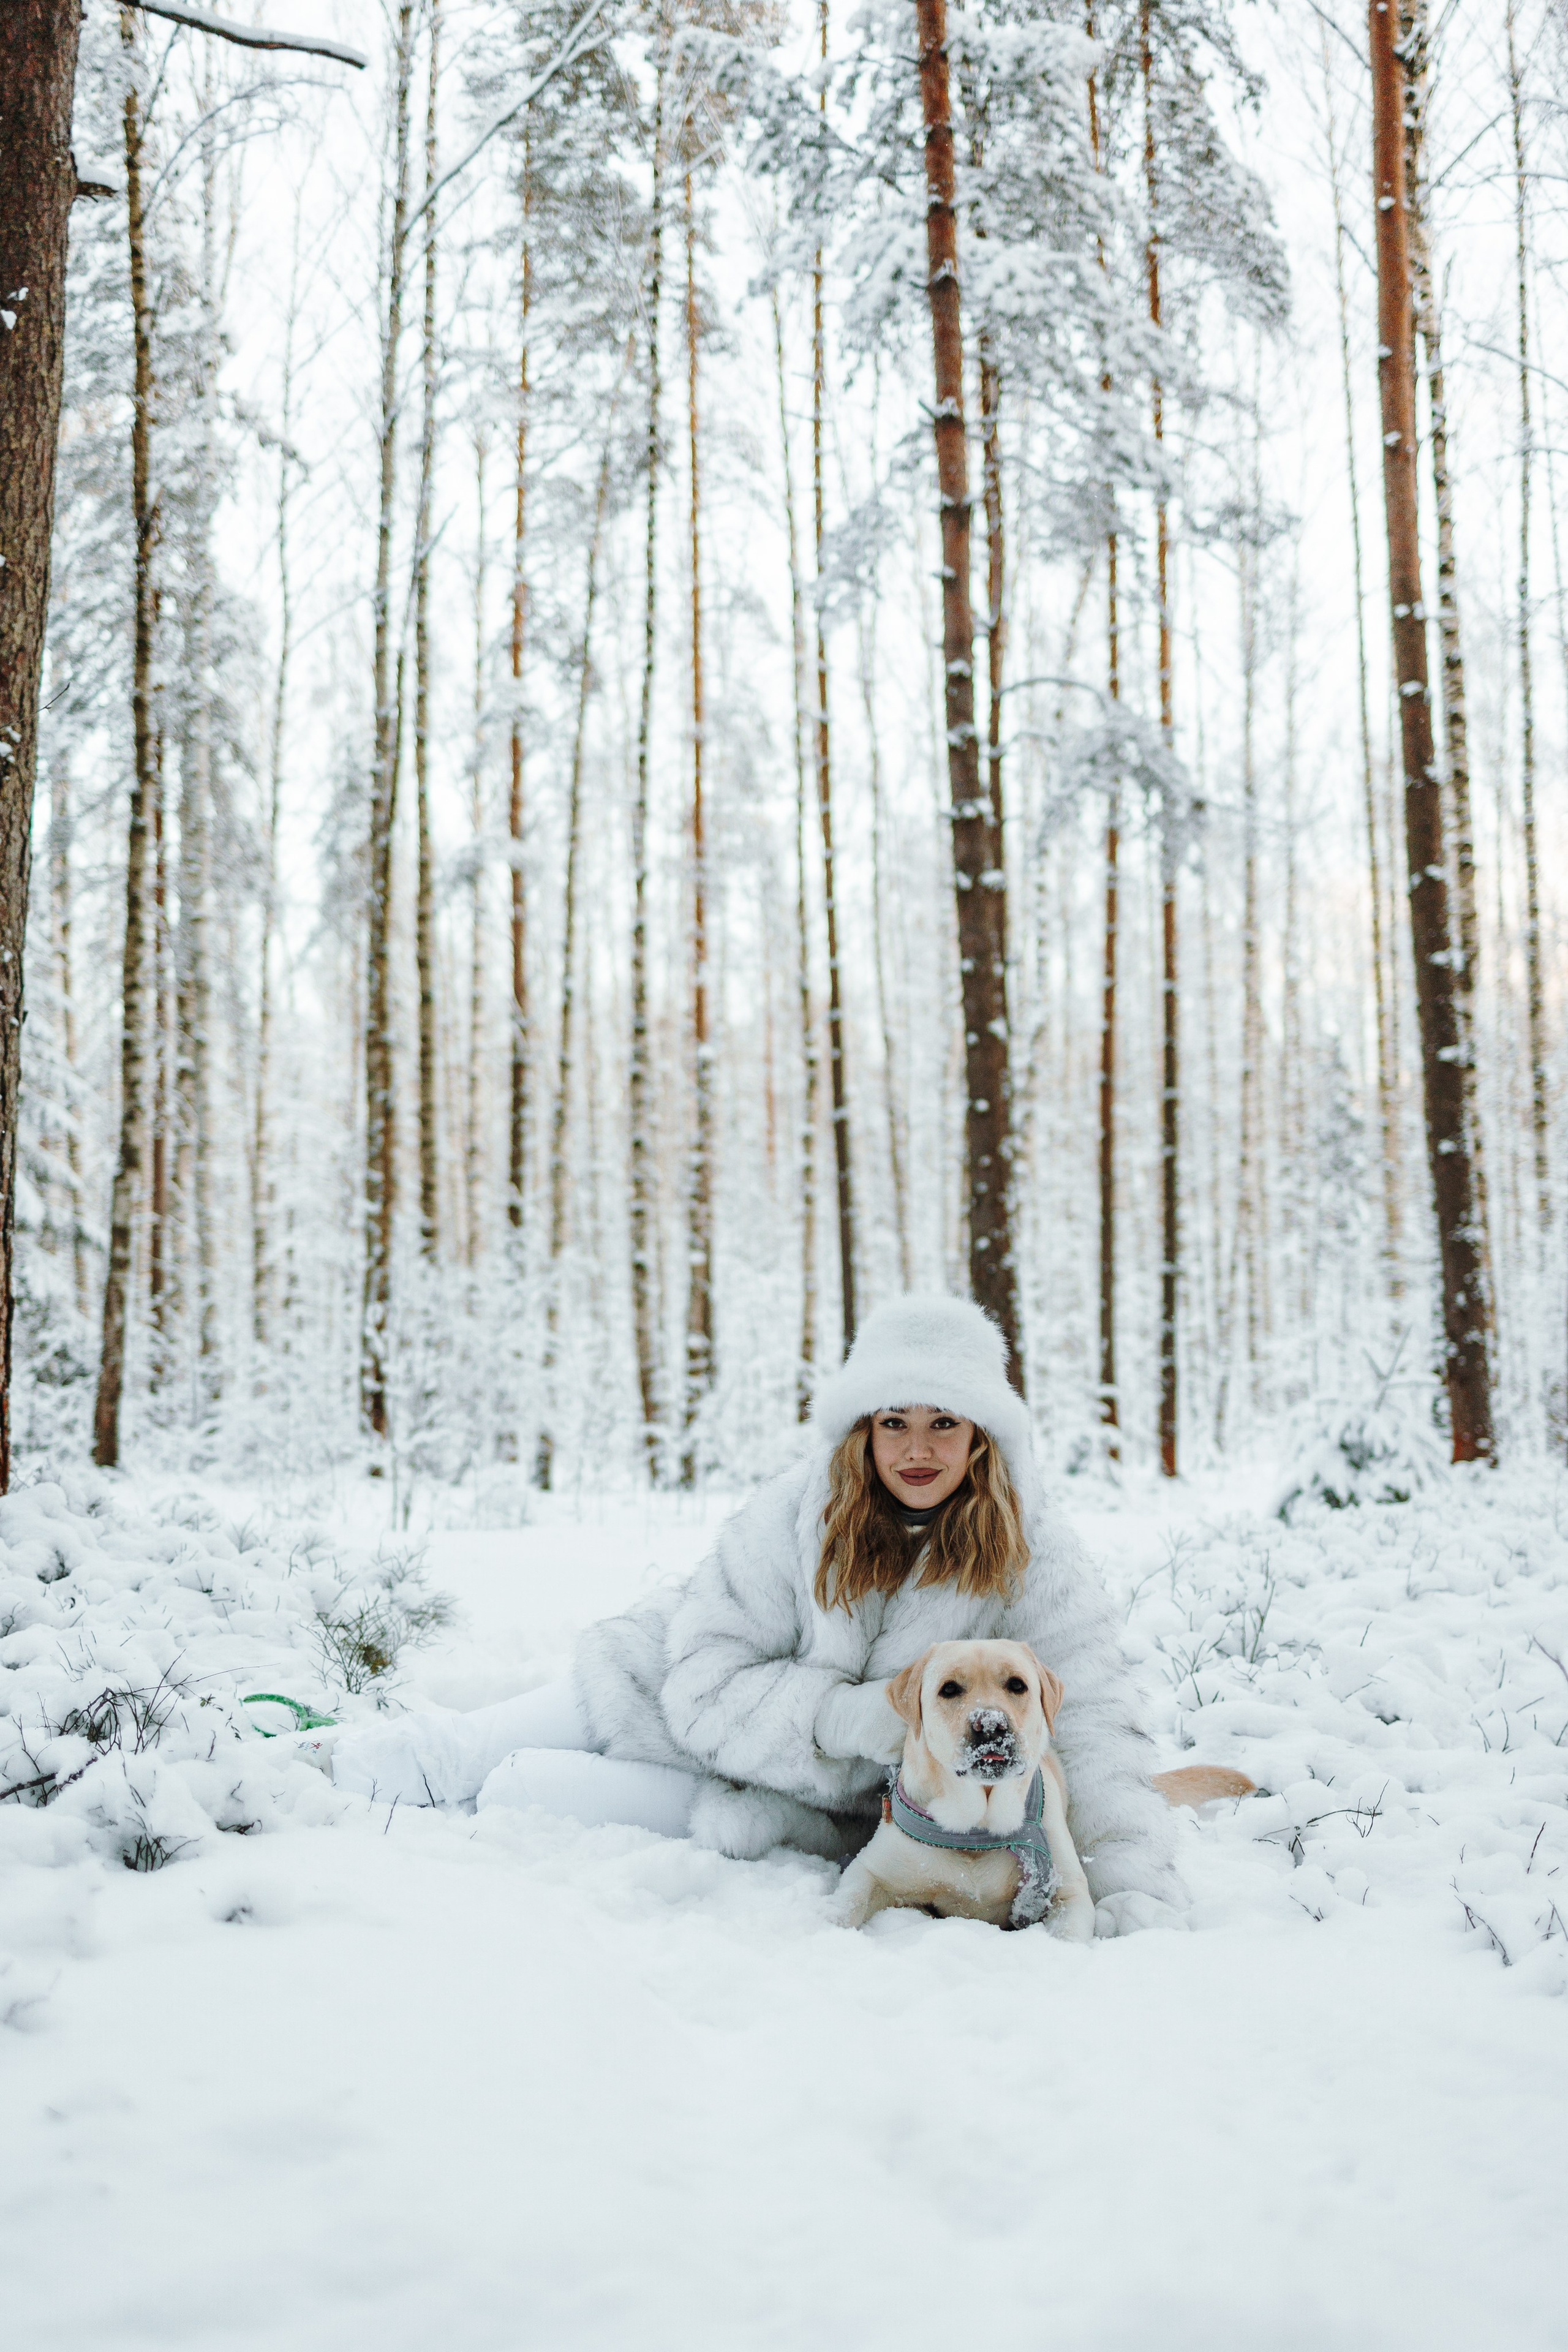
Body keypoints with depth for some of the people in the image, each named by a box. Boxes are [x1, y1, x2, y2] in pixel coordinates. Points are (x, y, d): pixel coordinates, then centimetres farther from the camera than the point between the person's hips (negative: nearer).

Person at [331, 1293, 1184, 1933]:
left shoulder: (1035, 1555, -21)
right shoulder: (797, 1511, -21)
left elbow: (1091, 1719, -25)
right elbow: (707, 1688, -21)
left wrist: (1136, 1881, -39)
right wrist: (846, 1716, -34)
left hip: (818, 1801, -1)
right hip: (682, 1701, 1)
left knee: (523, 1797, -13)